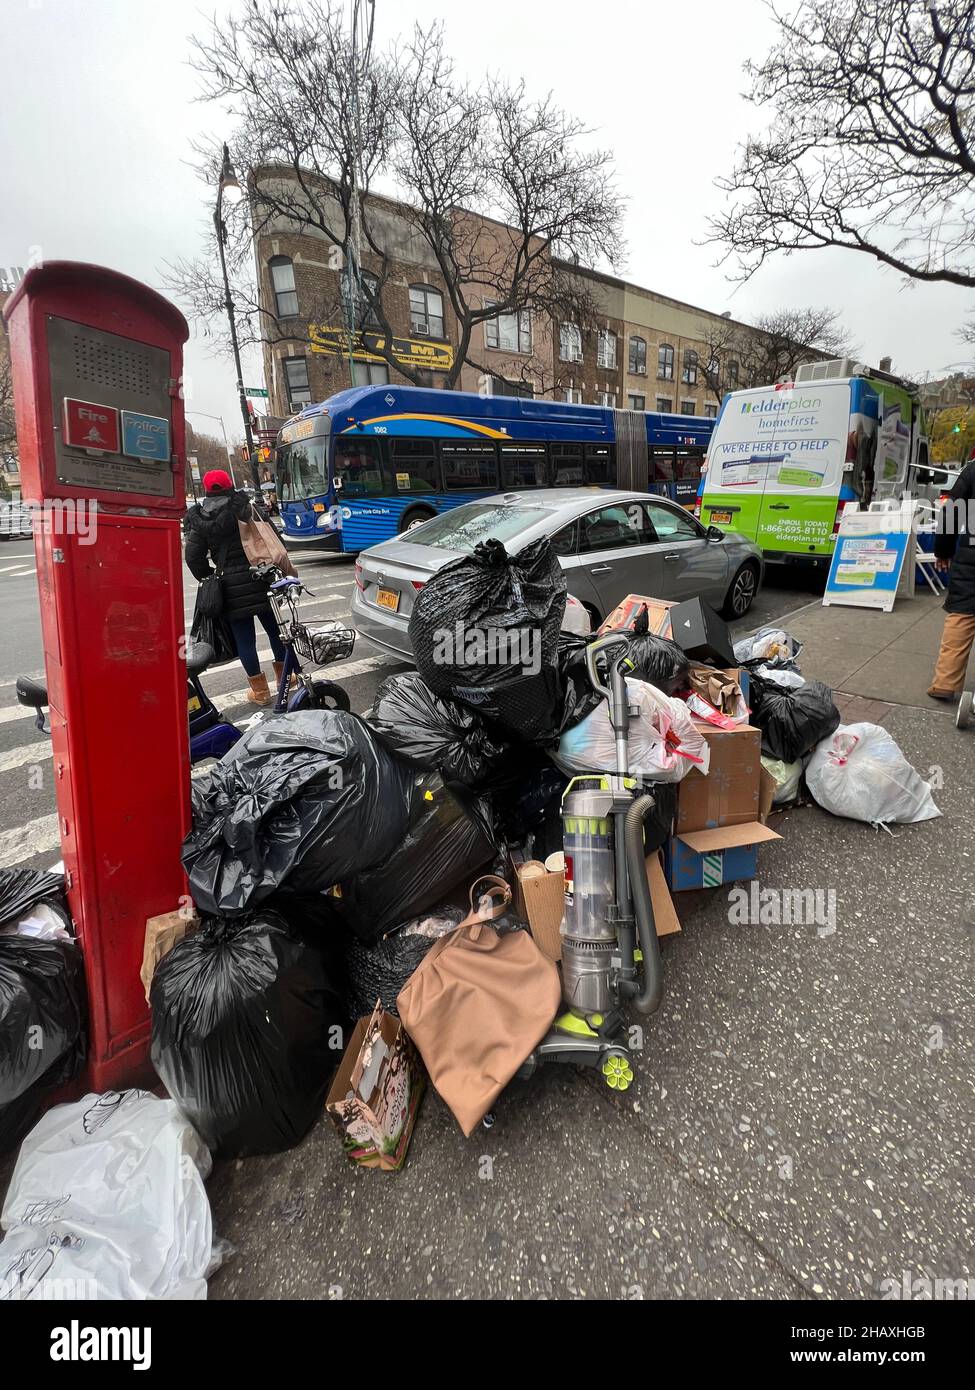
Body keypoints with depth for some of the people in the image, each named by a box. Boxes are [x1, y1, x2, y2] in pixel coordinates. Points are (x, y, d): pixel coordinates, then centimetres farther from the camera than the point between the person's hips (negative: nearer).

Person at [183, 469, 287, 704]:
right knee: (274, 628, 15)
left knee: (244, 638, 6)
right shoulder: (245, 507, -2)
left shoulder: (199, 521, 1)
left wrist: (207, 579, 15)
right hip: (260, 579, 0)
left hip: (230, 586, 0)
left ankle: (259, 689, 10)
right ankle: (284, 676, 26)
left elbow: (194, 557, 1)